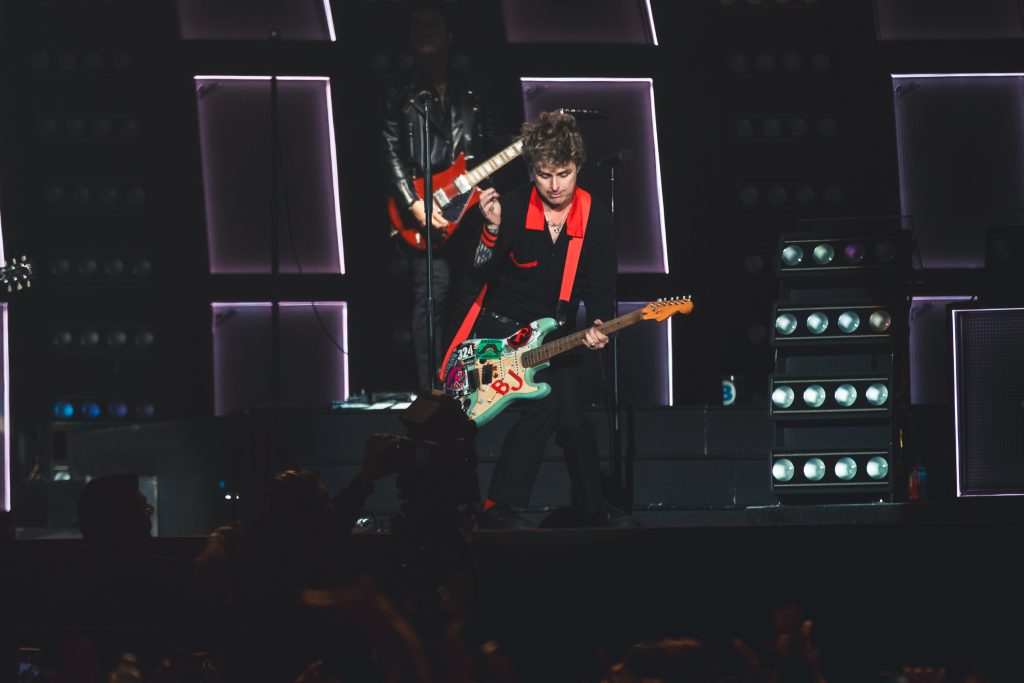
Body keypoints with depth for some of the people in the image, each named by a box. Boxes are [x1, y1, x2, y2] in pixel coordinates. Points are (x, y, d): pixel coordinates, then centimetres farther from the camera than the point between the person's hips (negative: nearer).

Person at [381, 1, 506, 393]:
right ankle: (430, 391, -16)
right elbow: (392, 153, -1)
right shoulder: (400, 91, 7)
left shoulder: (475, 88, 17)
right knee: (433, 293, -15)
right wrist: (414, 203, -13)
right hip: (425, 210, -3)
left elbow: (494, 143, 16)